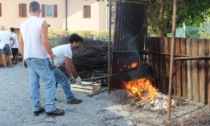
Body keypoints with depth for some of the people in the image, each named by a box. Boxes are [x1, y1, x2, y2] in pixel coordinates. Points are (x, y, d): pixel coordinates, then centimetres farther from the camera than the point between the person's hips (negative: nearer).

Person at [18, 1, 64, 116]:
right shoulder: (42, 23, -13)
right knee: (50, 82, 0)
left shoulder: (23, 24, 7)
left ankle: (36, 108, 15)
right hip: (40, 57, -7)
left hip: (29, 58, 7)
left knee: (34, 83, 11)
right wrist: (51, 54, -5)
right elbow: (45, 42, -18)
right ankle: (50, 108, -1)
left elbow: (20, 43, 11)